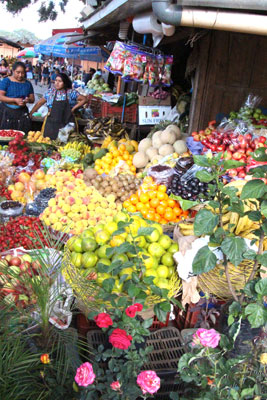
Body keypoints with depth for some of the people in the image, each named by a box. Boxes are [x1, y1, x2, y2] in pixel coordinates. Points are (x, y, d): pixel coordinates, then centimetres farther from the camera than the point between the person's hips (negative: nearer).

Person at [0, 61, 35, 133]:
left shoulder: (28, 84, 10)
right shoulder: (6, 81, 1)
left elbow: (32, 99, 13)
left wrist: (28, 100, -12)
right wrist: (15, 100, -19)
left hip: (22, 113, 2)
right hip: (7, 111, -2)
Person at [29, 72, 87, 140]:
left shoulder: (71, 92, 2)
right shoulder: (51, 91, 8)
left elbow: (84, 99, 3)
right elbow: (40, 103, 14)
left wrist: (74, 108, -2)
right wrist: (31, 112, 10)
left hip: (67, 123, -1)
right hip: (52, 123, 2)